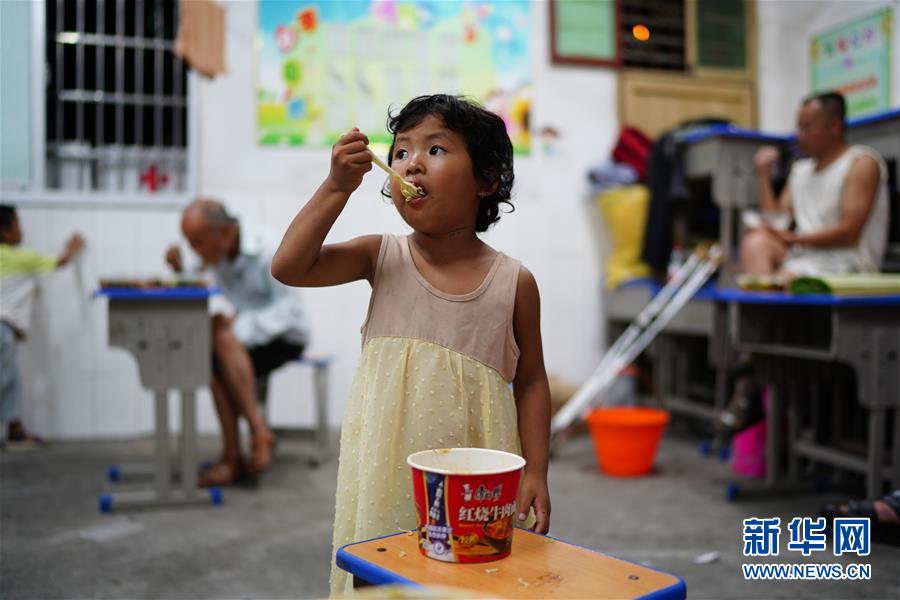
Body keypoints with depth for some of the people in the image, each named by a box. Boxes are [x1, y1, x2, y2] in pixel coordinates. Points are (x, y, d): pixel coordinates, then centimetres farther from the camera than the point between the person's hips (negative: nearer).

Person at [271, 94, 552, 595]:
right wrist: (338, 186, -15)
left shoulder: (514, 282, -4)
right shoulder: (382, 258, -1)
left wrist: (536, 473, -2)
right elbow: (288, 267, -9)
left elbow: (531, 382, 2)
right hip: (387, 471, 1)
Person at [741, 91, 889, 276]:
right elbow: (776, 226, 13)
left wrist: (795, 239, -16)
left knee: (781, 278, -35)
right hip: (801, 258, 6)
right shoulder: (800, 169, 21)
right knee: (756, 241, -27)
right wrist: (764, 174, 8)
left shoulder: (862, 163, 0)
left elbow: (850, 232, -11)